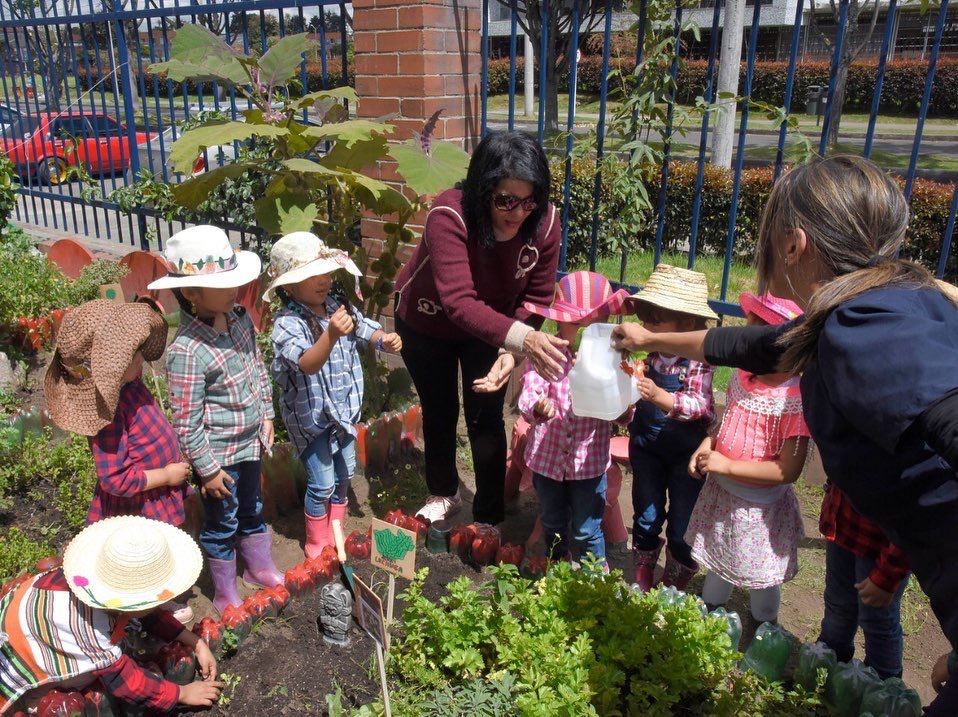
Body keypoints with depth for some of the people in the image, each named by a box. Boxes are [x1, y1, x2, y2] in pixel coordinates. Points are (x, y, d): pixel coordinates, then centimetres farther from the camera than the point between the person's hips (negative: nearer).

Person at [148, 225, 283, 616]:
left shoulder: (240, 318, -7)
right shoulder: (187, 351, -29)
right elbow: (186, 421, -23)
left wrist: (266, 415, 11)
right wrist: (207, 468, -15)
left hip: (250, 441, 7)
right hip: (218, 453, -7)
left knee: (252, 509, 27)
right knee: (222, 523, 15)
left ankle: (259, 565, 51)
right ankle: (224, 591, 38)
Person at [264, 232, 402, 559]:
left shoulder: (339, 308, -5)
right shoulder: (287, 324, -25)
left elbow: (366, 330, 6)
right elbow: (307, 364, -39)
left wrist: (386, 340, -17)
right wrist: (331, 335, -56)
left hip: (344, 409, 7)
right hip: (310, 416, -7)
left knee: (344, 475, 19)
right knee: (322, 484, 3)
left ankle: (336, 535, 41)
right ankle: (316, 543, 28)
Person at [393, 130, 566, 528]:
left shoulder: (545, 222, -26)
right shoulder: (448, 215, -39)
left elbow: (537, 298, -18)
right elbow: (458, 302, -50)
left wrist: (511, 350, -34)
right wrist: (521, 339, -64)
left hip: (491, 328, 2)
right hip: (426, 323, -1)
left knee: (486, 418, 0)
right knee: (439, 411, 16)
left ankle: (489, 517, 20)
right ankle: (443, 494, 41)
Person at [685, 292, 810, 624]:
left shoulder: (795, 400, -29)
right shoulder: (742, 376, -8)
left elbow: (788, 471, -28)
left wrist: (726, 465, -25)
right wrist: (708, 444, -9)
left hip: (760, 506, -6)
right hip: (721, 492, 7)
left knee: (760, 577, 17)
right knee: (717, 560, 28)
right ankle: (709, 612, 53)